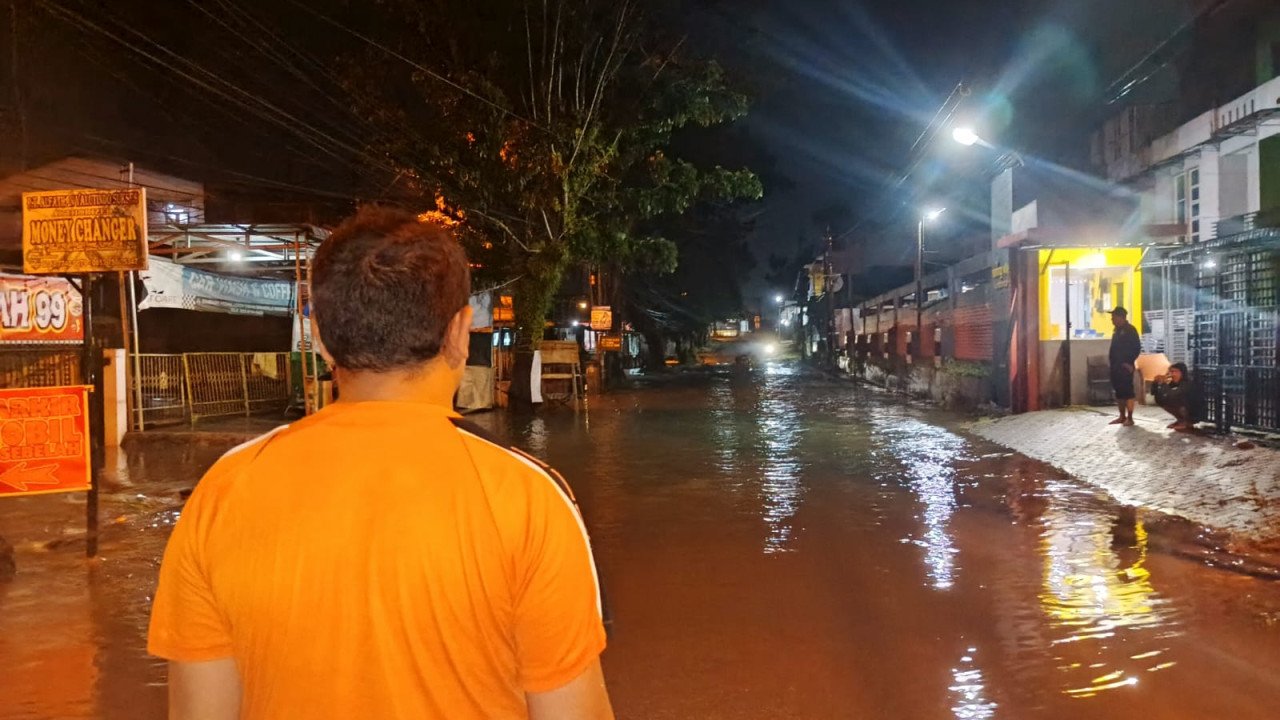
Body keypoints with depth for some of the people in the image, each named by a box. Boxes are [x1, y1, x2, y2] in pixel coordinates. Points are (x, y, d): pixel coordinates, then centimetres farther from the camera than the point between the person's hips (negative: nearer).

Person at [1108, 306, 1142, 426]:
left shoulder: (1130, 330, -8)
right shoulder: (1117, 330, 17)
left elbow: (1137, 348, -12)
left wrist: (1129, 362, -16)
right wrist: (1113, 363, 13)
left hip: (1125, 366, -9)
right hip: (1116, 366, 9)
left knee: (1128, 392, -7)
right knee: (1119, 392, 10)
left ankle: (1130, 418, -5)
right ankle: (1122, 417, 16)